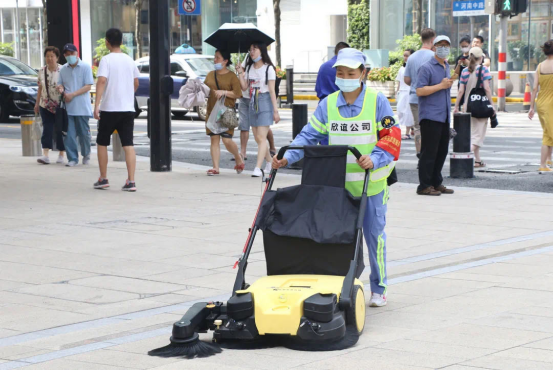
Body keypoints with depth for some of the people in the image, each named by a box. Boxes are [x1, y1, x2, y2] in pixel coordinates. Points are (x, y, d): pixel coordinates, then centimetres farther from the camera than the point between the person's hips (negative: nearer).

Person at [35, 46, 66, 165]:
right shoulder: (42, 71, 7)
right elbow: (40, 88, 14)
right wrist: (37, 103, 15)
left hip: (60, 106, -3)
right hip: (45, 105, 3)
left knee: (60, 130, 3)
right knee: (47, 129, -5)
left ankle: (62, 155, 14)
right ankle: (45, 155, -11)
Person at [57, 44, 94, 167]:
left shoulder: (85, 67, -1)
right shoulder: (63, 70, 12)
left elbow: (88, 86, -7)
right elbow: (60, 84, 21)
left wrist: (72, 94, -14)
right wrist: (61, 88, -6)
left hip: (82, 107, -3)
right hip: (67, 107, 3)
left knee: (84, 133, 3)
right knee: (69, 134, -3)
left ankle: (86, 155, 26)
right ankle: (72, 159, 2)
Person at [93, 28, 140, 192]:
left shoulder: (106, 60, -8)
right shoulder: (130, 60, 8)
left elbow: (102, 81, -20)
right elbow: (136, 83, 17)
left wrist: (97, 104, -23)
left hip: (109, 108, -4)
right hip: (128, 108, 4)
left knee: (102, 143, 13)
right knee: (128, 145, -1)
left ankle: (103, 179, 18)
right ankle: (131, 181, -11)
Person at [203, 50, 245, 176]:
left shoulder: (231, 76, -1)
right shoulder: (210, 75, 15)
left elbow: (238, 93, -6)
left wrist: (224, 92, -17)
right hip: (212, 111, 5)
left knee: (227, 140, -10)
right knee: (214, 139, 0)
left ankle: (239, 160, 15)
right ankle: (215, 168, 0)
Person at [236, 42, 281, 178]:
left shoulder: (268, 68, -5)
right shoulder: (249, 68, 12)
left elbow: (272, 91, -7)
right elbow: (244, 87, 6)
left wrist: (275, 111, -9)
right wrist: (240, 73, -5)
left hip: (265, 103, -7)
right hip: (252, 103, 7)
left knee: (261, 137, -12)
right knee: (258, 138, 9)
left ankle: (258, 169, -18)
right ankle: (270, 163, 24)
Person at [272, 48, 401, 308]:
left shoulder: (377, 102, -4)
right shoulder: (328, 105, 4)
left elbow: (391, 138, -8)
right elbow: (310, 136, 4)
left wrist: (374, 159, -24)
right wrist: (287, 157, -10)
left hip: (372, 184, -2)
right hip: (338, 183, 2)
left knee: (374, 234, 5)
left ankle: (379, 288, 18)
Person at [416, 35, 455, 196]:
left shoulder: (447, 68, 17)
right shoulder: (427, 68, -9)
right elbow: (420, 91, -17)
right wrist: (441, 86, -17)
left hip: (444, 117, 8)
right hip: (430, 116, -8)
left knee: (442, 151, 11)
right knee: (429, 152, -6)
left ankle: (436, 183, 20)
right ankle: (425, 186, -1)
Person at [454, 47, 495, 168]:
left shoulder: (465, 71, 4)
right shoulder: (483, 69, -7)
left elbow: (461, 91, 2)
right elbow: (486, 88, -14)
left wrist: (456, 106, 9)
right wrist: (491, 104, -10)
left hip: (467, 105, 4)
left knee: (472, 131, 13)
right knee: (479, 132, -1)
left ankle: (477, 160, 15)